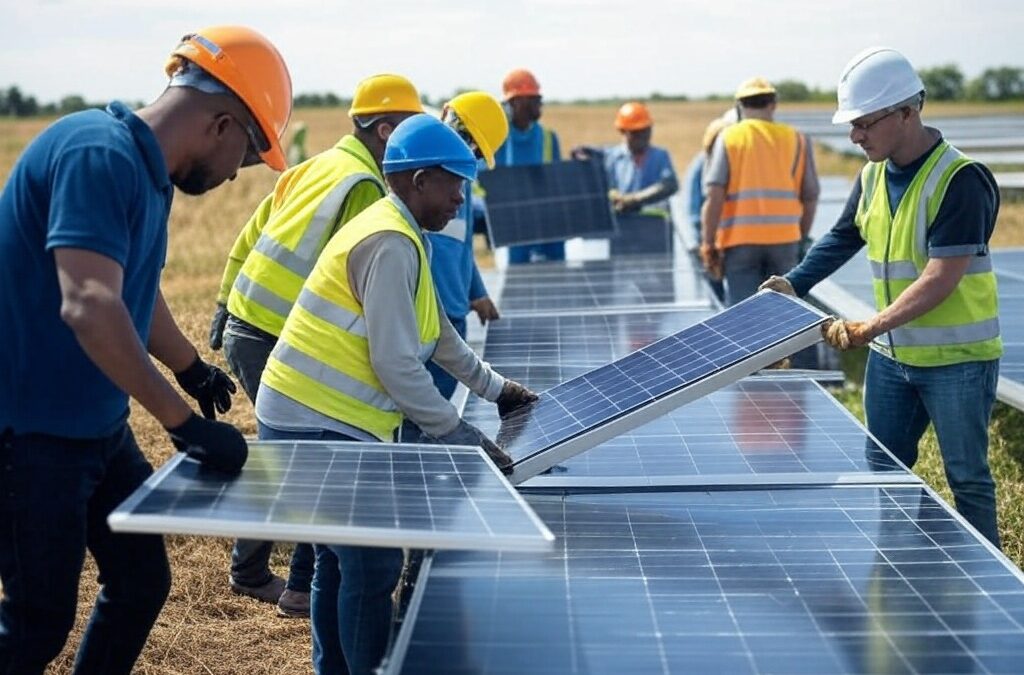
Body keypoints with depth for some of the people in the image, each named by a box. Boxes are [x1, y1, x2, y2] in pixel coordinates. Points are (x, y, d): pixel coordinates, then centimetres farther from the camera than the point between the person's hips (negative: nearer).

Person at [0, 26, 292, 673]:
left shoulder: (148, 169, 8)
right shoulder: (100, 154, -23)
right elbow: (89, 307, -35)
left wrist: (193, 370, 36)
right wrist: (186, 423, -32)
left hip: (100, 426, 9)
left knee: (143, 581, 14)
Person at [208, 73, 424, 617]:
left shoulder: (315, 167, 14)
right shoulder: (363, 185, -13)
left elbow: (248, 239, 17)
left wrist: (224, 305, 23)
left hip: (243, 328, 9)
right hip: (277, 343, -9)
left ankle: (250, 572, 33)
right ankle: (305, 587, 9)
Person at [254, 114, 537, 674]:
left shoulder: (399, 235, 16)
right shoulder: (391, 244, -17)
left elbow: (438, 334, 27)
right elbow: (397, 366, -21)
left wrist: (495, 388, 31)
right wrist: (463, 438, -14)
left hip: (309, 418, 10)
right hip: (318, 425, -10)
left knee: (340, 561, 16)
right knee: (373, 566, -5)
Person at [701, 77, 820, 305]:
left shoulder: (729, 137, 1)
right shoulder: (796, 140, 7)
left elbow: (715, 196, -8)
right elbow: (810, 197, 7)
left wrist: (708, 244, -3)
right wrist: (802, 238, 19)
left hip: (740, 240, -2)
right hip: (785, 239, 2)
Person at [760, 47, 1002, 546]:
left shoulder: (959, 180, -20)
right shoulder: (873, 175, 3)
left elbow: (941, 279, -26)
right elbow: (844, 236, 18)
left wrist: (869, 328, -31)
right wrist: (794, 284, 4)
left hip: (957, 359, -7)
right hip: (891, 355, 7)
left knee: (969, 482, 3)